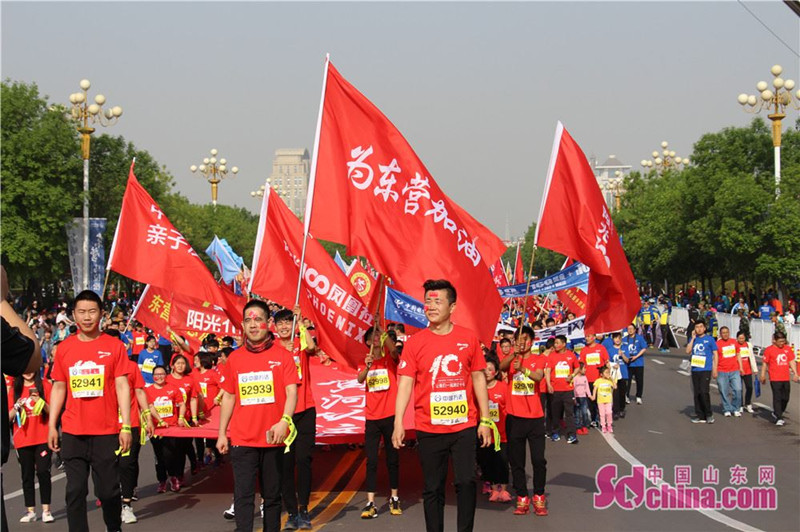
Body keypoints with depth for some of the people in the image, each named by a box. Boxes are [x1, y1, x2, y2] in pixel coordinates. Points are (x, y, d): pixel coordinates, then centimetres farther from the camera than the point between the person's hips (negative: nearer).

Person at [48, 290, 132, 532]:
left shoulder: (114, 346, 0)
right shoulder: (64, 348, 7)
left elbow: (122, 386, -2)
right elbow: (58, 388, 12)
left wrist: (126, 426, -8)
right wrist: (52, 426, 6)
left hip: (106, 432, -2)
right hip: (72, 432, 2)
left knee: (108, 490, 2)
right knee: (75, 490, 3)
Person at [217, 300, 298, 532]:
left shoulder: (282, 356, 0)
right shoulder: (235, 358, 6)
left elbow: (291, 392, -7)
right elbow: (228, 397, 12)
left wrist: (284, 421, -23)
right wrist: (222, 433, 9)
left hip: (273, 439, -1)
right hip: (242, 440, 1)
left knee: (272, 495, 10)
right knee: (243, 496, -5)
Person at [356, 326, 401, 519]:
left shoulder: (390, 359, 3)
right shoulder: (366, 363, 9)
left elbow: (393, 350, -20)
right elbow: (360, 380, -10)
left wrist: (383, 331, -32)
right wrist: (367, 367, -29)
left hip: (390, 416, -1)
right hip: (372, 418, 1)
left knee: (393, 459, 7)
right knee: (371, 461, -3)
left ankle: (394, 499, 19)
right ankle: (370, 503, -6)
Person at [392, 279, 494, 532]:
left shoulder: (468, 338, 2)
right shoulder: (415, 342, -1)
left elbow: (478, 379, 7)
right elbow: (405, 383, -3)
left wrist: (485, 420, 5)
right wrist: (398, 423, -11)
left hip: (464, 427, 0)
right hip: (429, 429, 0)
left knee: (466, 482, -2)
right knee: (433, 488, 7)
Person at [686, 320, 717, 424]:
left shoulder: (710, 339, 2)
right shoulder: (693, 339, 13)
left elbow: (715, 354, 4)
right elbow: (688, 351, 1)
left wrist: (715, 368, -3)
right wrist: (693, 338, -4)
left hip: (706, 370, -4)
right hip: (695, 370, 4)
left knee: (704, 392, -13)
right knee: (697, 393, 5)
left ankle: (709, 414, 0)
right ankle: (699, 415, 11)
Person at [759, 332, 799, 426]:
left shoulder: (787, 349, 8)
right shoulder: (769, 350, -5)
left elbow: (792, 361, 12)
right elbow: (764, 363, -1)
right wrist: (763, 376, -4)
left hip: (786, 379, 5)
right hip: (775, 379, -5)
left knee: (785, 398, 11)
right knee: (777, 398, -5)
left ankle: (776, 413, 31)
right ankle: (779, 418, -3)